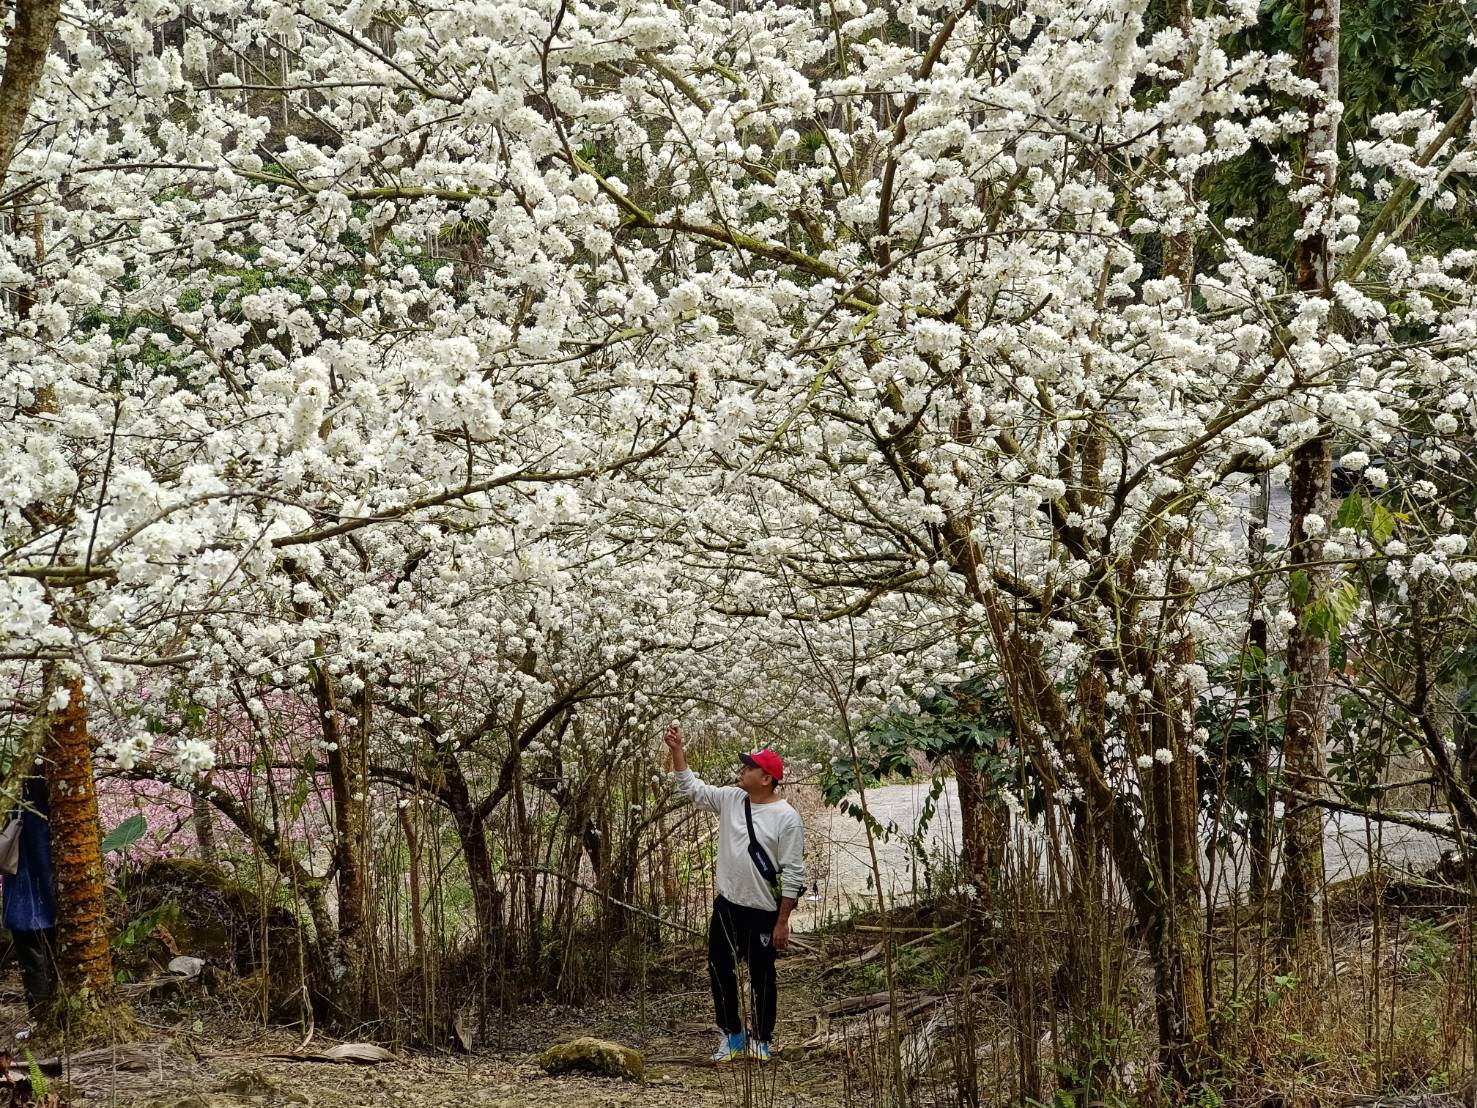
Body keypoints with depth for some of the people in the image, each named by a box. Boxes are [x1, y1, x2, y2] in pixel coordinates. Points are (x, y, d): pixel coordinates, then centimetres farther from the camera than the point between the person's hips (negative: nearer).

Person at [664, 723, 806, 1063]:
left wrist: (782, 921, -15)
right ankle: (732, 1035, 25)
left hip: (762, 913, -6)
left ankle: (761, 1039, 20)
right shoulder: (730, 799, 3)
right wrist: (677, 750, 1)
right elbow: (692, 787, 12)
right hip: (726, 906, 6)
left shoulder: (786, 818, -14)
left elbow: (792, 874, -13)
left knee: (762, 978, 6)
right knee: (720, 971, 10)